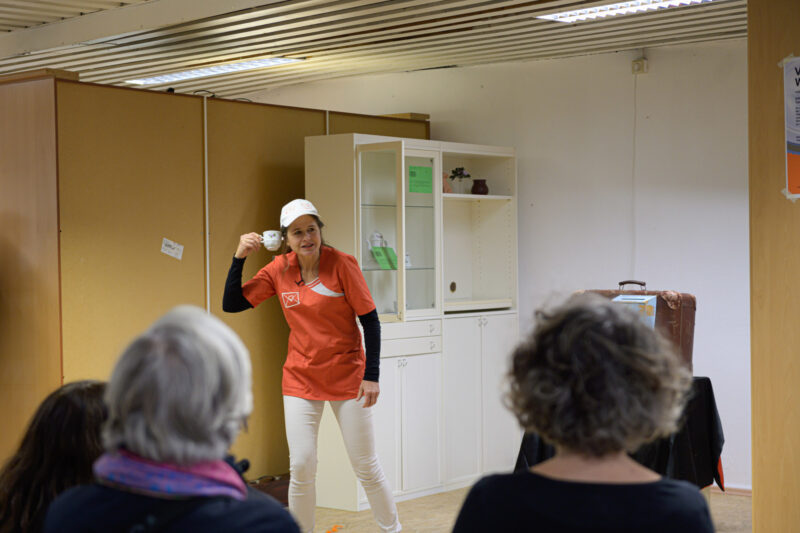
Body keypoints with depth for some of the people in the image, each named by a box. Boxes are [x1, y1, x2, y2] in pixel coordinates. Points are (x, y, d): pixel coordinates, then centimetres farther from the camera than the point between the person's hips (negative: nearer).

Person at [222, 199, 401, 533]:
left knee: (366, 466, 6)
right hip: (301, 380, 3)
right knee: (301, 467, -1)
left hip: (347, 377, -3)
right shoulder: (279, 270, -2)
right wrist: (239, 258, -11)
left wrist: (371, 376, -13)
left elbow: (370, 321, -10)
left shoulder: (341, 264, -13)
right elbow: (231, 304, 0)